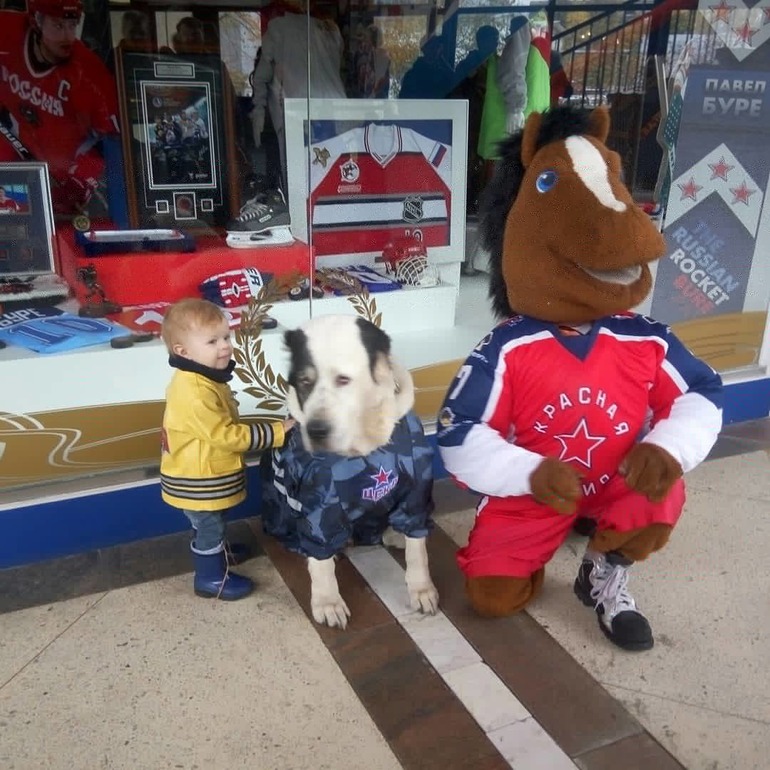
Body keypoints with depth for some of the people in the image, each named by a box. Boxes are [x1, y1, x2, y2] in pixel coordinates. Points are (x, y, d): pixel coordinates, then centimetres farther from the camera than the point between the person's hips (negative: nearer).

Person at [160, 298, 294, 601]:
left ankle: (216, 552, 53)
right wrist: (276, 431, -28)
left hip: (206, 474, 10)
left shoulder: (204, 378, 0)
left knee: (212, 523, 31)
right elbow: (225, 435, -31)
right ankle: (211, 577, 28)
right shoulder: (194, 394, -34)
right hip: (198, 480, -10)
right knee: (208, 526, 10)